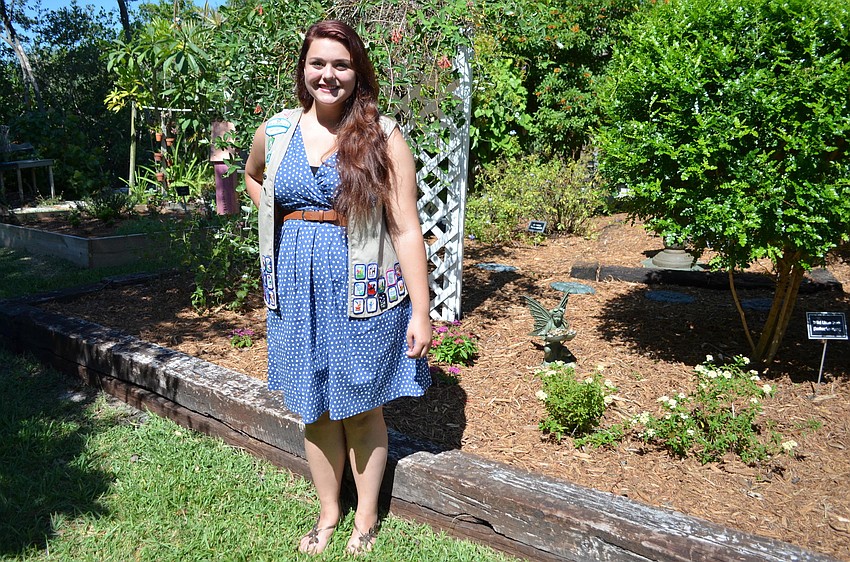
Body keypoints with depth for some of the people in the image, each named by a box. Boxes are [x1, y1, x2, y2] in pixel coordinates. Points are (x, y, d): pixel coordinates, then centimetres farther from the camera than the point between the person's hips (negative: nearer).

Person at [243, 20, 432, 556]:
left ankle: (367, 517, 32)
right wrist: (288, 228, 12)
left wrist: (421, 311, -13)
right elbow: (253, 177, 27)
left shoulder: (382, 137, -7)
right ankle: (329, 511, 36)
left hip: (359, 290, -3)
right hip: (297, 288, 4)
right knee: (314, 409, 14)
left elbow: (406, 229, -10)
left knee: (360, 408, 10)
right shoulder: (276, 131, 5)